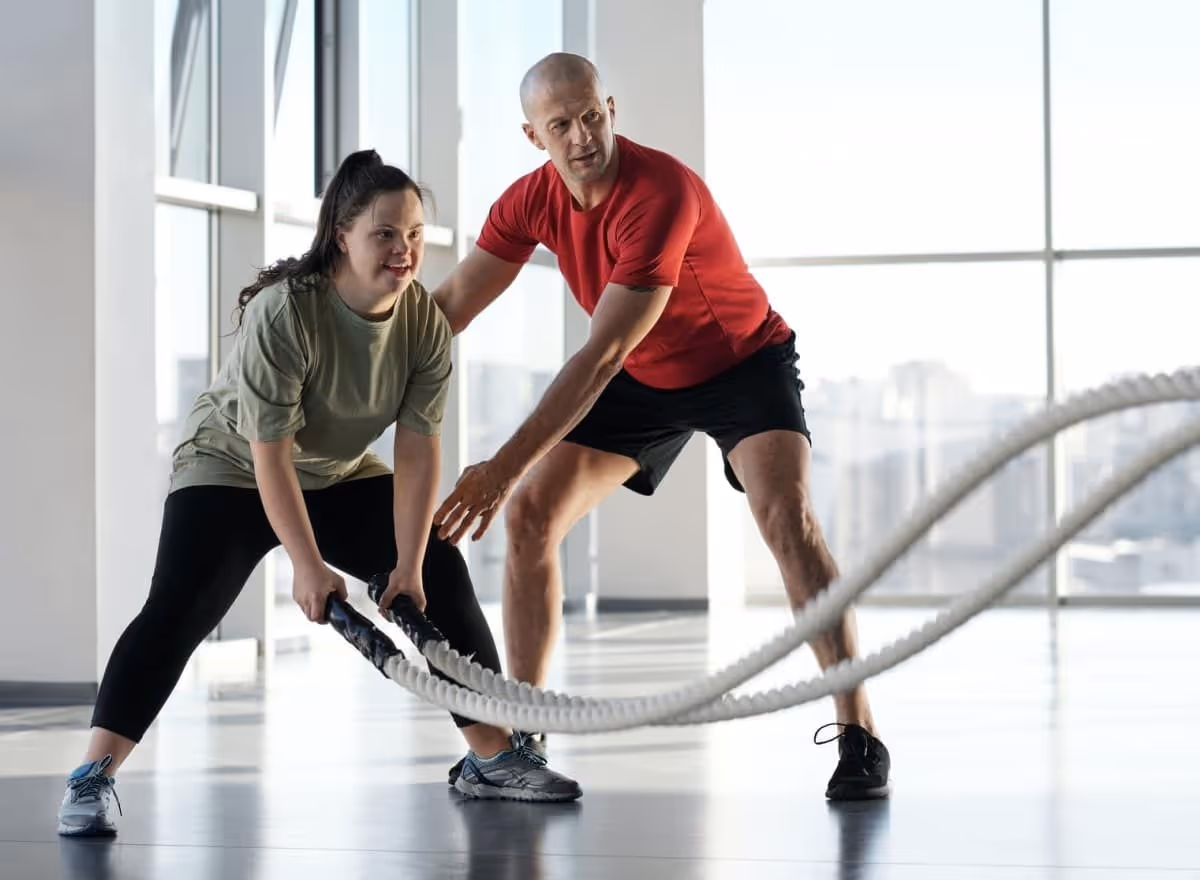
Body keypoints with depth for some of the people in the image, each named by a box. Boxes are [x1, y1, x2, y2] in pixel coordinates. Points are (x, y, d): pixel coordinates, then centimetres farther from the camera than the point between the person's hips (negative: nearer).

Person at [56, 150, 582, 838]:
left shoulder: (426, 322, -16)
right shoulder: (283, 312, -31)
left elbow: (417, 450, -16)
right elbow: (269, 453, -29)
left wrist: (407, 564, -22)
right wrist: (309, 567, -30)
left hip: (342, 476, 6)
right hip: (231, 472, -5)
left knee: (441, 576, -3)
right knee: (178, 611, -22)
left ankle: (494, 757, 8)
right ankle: (93, 781, -20)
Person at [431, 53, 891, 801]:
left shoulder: (661, 193, -35)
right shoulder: (531, 202, -14)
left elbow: (601, 354, -38)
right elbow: (448, 307, -6)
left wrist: (505, 465, -41)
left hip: (744, 360, -6)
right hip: (644, 377, 6)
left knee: (786, 515, -28)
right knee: (530, 514, -3)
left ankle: (860, 739, -24)